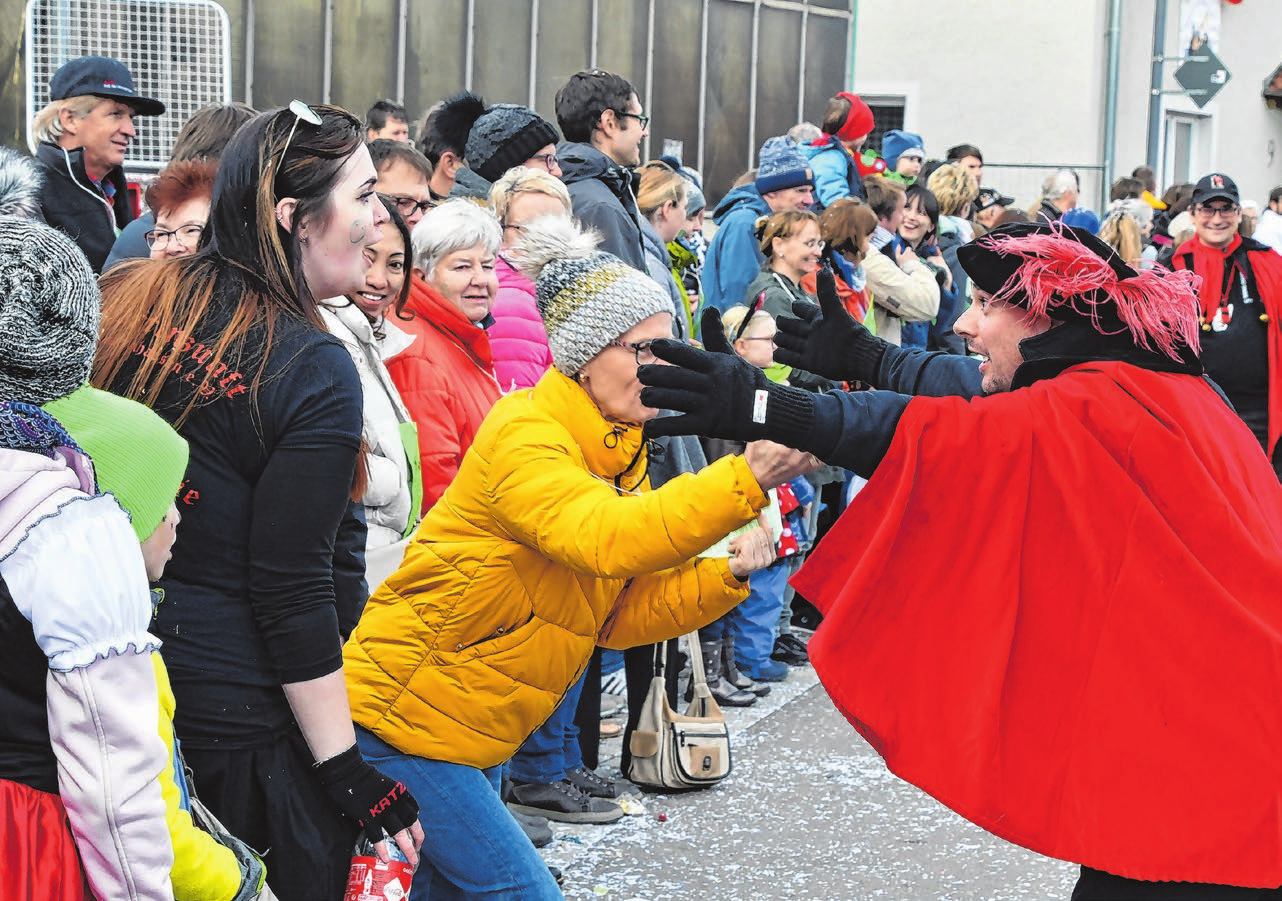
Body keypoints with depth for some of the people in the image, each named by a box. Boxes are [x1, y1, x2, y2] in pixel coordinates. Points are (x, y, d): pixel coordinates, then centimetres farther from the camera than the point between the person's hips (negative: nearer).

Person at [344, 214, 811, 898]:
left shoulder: (615, 451, 10)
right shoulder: (523, 434, -20)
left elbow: (620, 612, 8)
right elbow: (603, 537, -39)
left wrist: (723, 577, -8)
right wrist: (743, 482, -48)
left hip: (469, 734, 9)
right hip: (403, 715, -9)